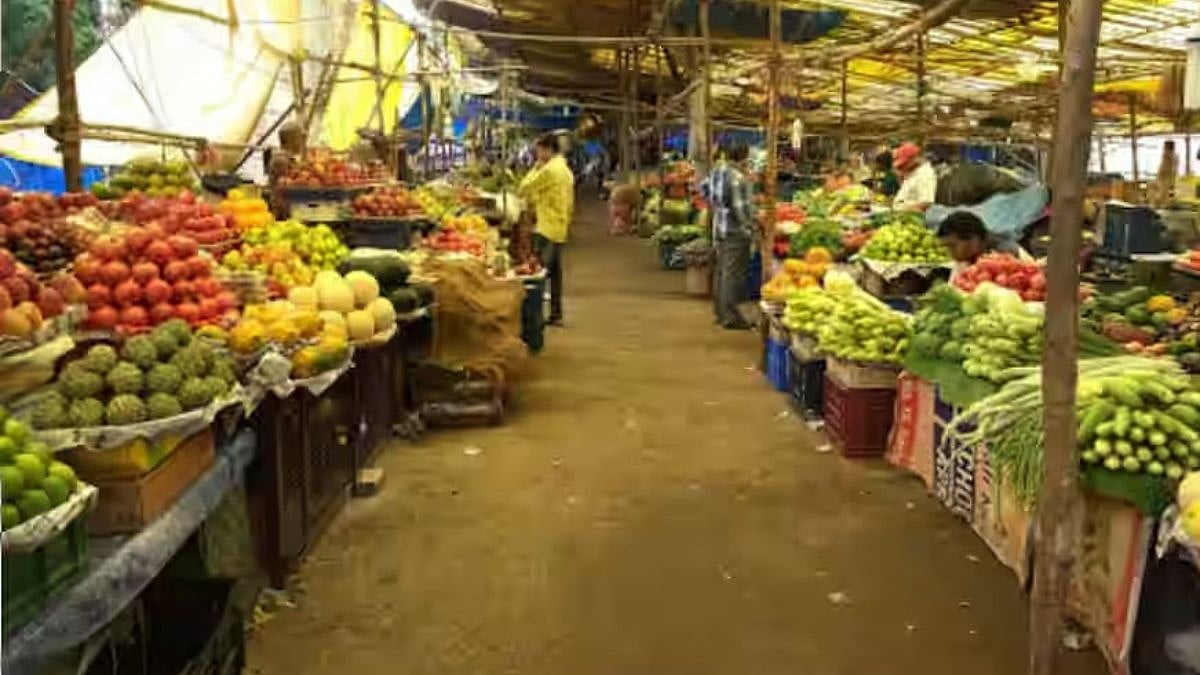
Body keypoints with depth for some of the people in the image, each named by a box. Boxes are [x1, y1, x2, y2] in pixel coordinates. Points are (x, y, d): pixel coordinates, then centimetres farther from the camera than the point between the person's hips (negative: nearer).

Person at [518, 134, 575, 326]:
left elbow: (523, 189, -12)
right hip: (560, 228, 9)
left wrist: (535, 167, -3)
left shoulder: (549, 169, -14)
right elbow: (570, 203, 19)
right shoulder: (566, 170, 16)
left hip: (546, 228, -9)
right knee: (555, 270, 11)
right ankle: (556, 313, 14)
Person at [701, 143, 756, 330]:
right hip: (736, 231, -9)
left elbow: (705, 189, 21)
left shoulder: (716, 171, 6)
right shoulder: (737, 177, -20)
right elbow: (741, 207, -20)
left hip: (719, 228, 9)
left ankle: (721, 312, 25)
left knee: (721, 271, 16)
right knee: (733, 273, -4)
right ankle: (731, 316, -2)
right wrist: (750, 228, -10)